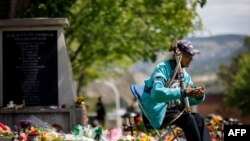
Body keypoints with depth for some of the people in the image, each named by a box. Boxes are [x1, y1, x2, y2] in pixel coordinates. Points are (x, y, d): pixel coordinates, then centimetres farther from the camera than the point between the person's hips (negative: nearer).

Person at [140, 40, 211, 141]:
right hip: (159, 113, -7)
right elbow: (157, 93, -30)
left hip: (175, 110, 7)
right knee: (188, 119, -29)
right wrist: (182, 92, -36)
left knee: (198, 118, -19)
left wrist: (199, 96, -9)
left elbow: (189, 100, 15)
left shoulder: (184, 74, 12)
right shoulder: (163, 69, -13)